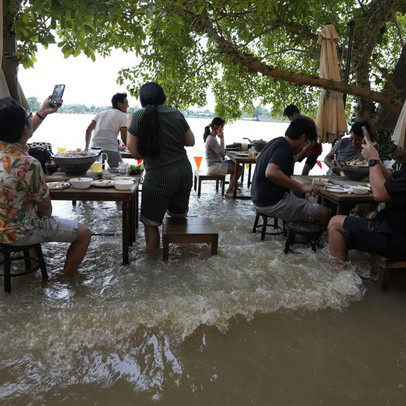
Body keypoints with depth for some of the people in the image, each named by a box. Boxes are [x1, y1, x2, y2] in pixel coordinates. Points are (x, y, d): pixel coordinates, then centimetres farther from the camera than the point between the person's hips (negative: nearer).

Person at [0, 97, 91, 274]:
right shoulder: (28, 165, -33)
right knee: (84, 233, 3)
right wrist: (46, 215, 5)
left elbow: (19, 137, 15)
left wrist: (43, 112, 15)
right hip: (18, 234, -8)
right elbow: (45, 207, -17)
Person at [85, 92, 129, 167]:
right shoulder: (122, 115, 5)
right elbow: (124, 138, -4)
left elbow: (88, 130, 19)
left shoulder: (101, 113, 23)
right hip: (110, 149, -6)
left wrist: (87, 147, 26)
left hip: (94, 148, 6)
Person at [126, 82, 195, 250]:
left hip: (159, 177, -5)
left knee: (151, 223, 9)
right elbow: (191, 141, 12)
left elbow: (133, 150, -4)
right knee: (179, 213, 25)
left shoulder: (140, 116, -6)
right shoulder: (177, 114, 4)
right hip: (184, 172, 5)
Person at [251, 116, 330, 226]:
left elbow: (258, 158, 30)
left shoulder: (276, 141, 11)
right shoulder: (285, 148, -18)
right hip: (272, 203, -11)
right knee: (324, 213, -11)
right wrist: (301, 187, -30)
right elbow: (271, 172, -35)